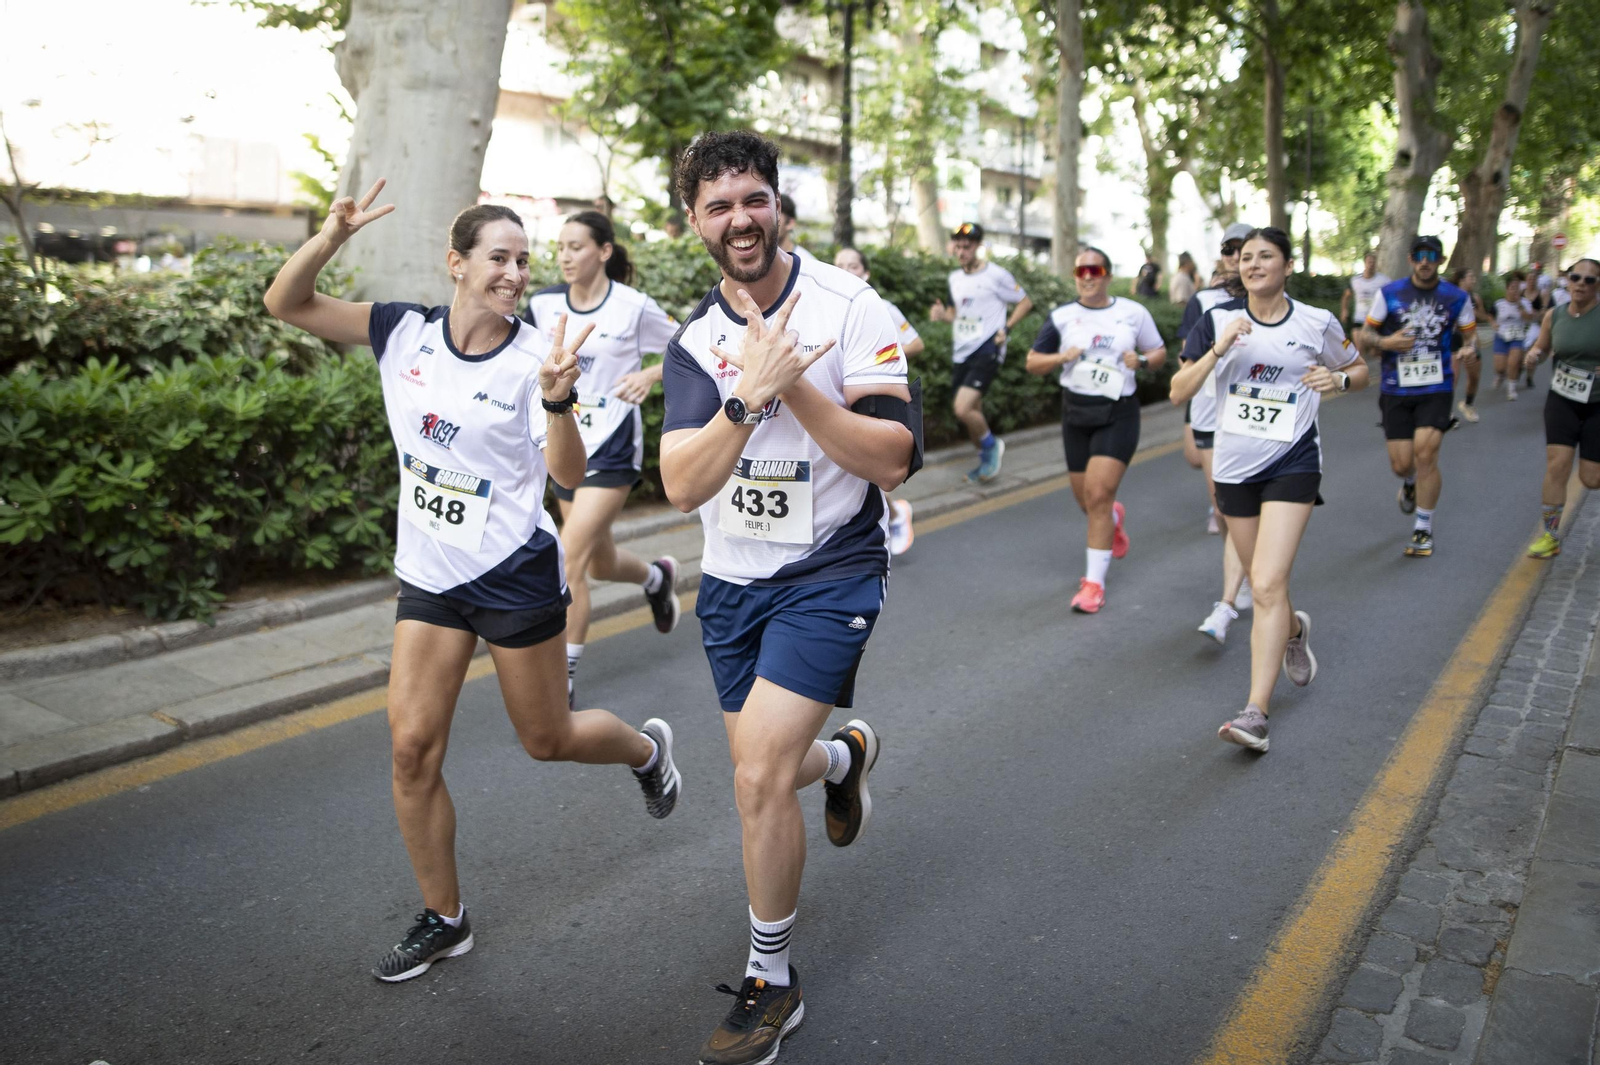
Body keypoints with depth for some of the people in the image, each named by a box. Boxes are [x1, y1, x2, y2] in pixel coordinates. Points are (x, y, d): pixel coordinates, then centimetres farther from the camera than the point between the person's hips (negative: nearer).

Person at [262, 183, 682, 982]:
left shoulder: (532, 359, -11)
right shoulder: (404, 332, -2)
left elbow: (569, 475, -20)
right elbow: (285, 303, -4)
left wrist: (556, 401, -38)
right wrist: (332, 236, -21)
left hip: (515, 573, -3)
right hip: (428, 577, 4)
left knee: (547, 739, 9)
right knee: (411, 748, 2)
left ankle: (647, 748, 43)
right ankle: (443, 920, 20)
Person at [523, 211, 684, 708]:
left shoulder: (633, 307, -10)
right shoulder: (544, 304, 1)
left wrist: (649, 375, -16)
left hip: (611, 447, -5)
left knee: (570, 557, -14)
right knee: (601, 563, 17)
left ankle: (563, 679, -3)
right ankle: (658, 577, 53)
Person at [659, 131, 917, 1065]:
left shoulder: (849, 307, -11)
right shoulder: (697, 340, 0)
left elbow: (893, 460, -18)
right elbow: (682, 486, -13)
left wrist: (795, 386, -28)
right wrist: (749, 395, -27)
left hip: (830, 573, -5)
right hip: (733, 580, 5)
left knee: (759, 777, -14)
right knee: (765, 771, 14)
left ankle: (773, 984, 9)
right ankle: (845, 754, 52)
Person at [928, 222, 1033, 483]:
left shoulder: (996, 274, -8)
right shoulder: (955, 278, 11)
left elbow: (1025, 302, 2)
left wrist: (1006, 328, -10)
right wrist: (943, 314, 3)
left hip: (987, 351, -7)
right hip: (962, 352, 7)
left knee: (963, 409, -21)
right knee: (971, 413, 11)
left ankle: (991, 446, 5)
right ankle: (988, 459, 31)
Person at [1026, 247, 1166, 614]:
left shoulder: (1133, 312, 0)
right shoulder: (1061, 316, 2)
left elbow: (1159, 352, 12)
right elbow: (1032, 362, 5)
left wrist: (1142, 361, -11)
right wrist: (1061, 357, -14)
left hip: (1118, 413, -3)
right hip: (1076, 413, 3)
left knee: (1098, 494, -14)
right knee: (1086, 501, 11)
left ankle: (1094, 583, -6)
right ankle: (1114, 518, 50)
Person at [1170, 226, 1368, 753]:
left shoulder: (1317, 323, -1)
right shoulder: (1219, 319, 0)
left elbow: (1360, 369, 16)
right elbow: (1178, 392, -5)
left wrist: (1337, 379, -7)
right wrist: (1218, 349, -19)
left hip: (1292, 463, -3)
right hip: (1235, 467, 3)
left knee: (1267, 585, -16)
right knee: (1263, 585, 15)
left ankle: (1256, 713, -16)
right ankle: (1294, 629, 51)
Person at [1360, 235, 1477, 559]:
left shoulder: (1456, 298, 4)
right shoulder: (1389, 293, 1)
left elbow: (1467, 336, 15)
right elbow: (1367, 332, 6)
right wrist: (1385, 342, -15)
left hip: (1436, 389, -1)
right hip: (1396, 389, 1)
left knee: (1425, 454, -15)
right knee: (1401, 464, 1)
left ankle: (1423, 529, 0)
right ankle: (1411, 483, 42)